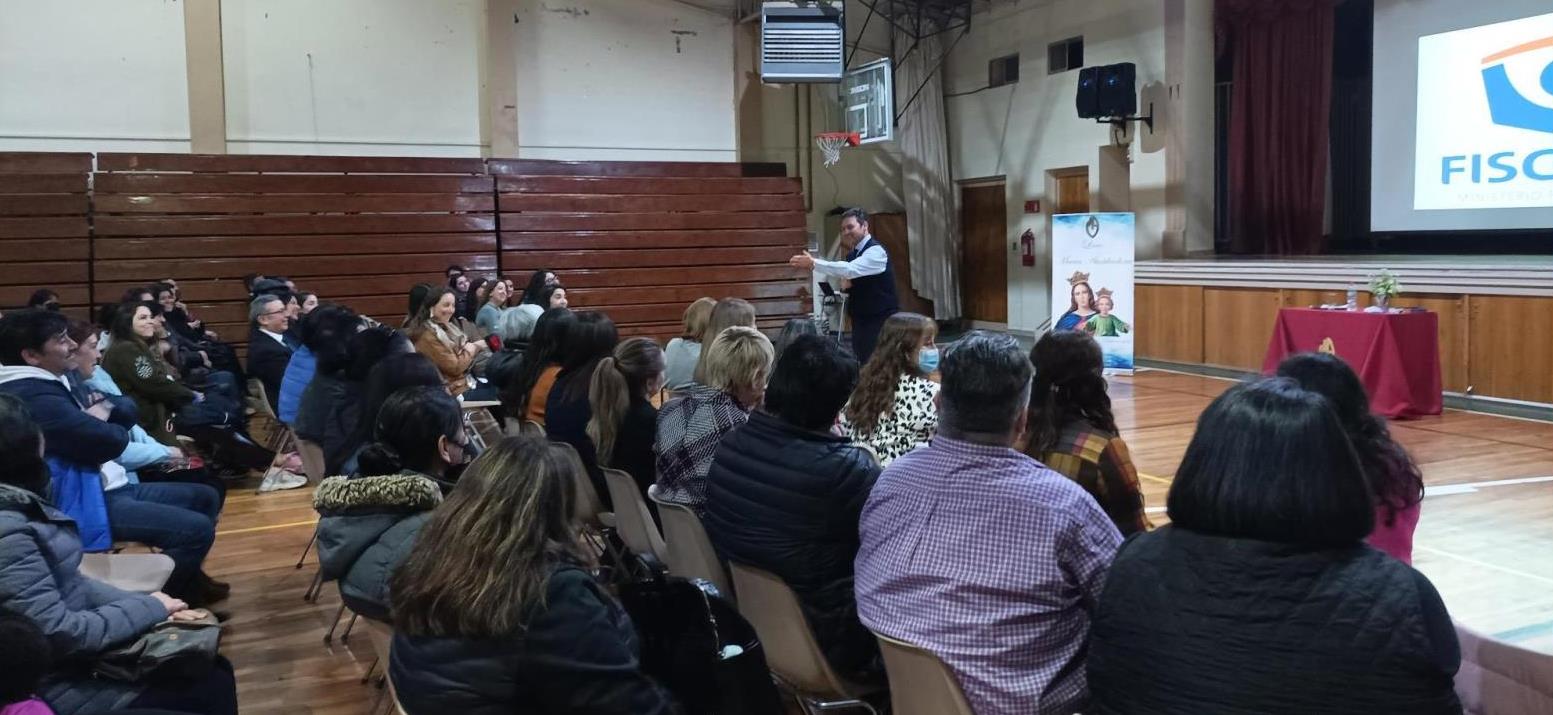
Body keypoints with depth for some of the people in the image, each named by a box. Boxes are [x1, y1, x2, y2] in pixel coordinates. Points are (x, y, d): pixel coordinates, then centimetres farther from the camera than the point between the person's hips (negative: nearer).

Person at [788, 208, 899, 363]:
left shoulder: (876, 251, -17)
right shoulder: (854, 252, 11)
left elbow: (850, 269, -31)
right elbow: (849, 275, 20)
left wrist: (813, 263, -35)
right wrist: (846, 283, -6)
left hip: (881, 321, -8)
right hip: (861, 320, 8)